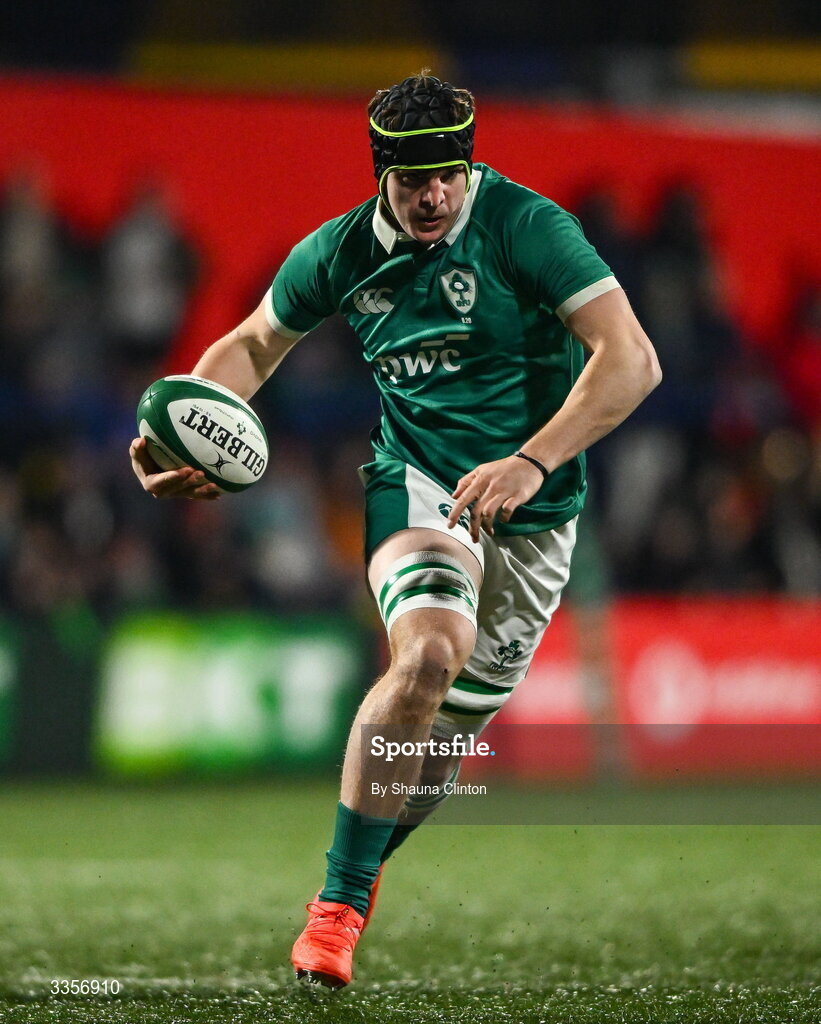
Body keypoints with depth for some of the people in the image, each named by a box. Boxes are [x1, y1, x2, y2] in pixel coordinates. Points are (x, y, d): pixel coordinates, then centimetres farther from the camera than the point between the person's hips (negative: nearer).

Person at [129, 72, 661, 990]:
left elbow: (630, 360, -22)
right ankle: (335, 903, -22)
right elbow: (252, 346, 15)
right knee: (429, 654, -30)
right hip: (415, 483, 0)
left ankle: (360, 870, 36)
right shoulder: (341, 253, -3)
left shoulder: (525, 226, -15)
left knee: (444, 737, 4)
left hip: (533, 517, 0)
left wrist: (531, 462, -31)